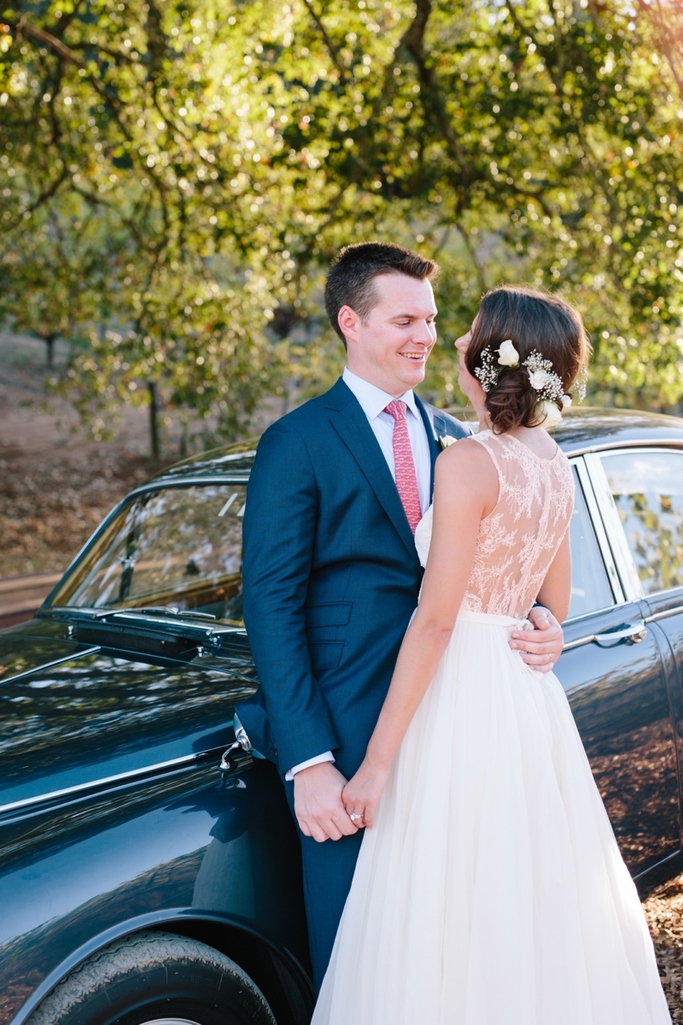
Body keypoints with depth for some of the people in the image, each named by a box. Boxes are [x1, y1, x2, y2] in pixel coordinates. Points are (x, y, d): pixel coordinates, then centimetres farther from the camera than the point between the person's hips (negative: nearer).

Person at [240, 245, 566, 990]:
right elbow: (272, 606, -10)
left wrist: (538, 623, -8)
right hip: (349, 738, -4)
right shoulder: (296, 444, -6)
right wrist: (308, 762, -16)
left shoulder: (455, 441, 11)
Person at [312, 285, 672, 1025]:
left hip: (461, 706, -8)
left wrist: (377, 762, -14)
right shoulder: (554, 466, 8)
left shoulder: (468, 464, -16)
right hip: (530, 698, 9)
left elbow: (434, 620, -18)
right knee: (541, 914, 19)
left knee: (450, 925, 2)